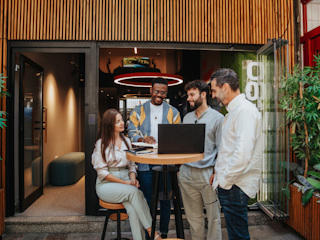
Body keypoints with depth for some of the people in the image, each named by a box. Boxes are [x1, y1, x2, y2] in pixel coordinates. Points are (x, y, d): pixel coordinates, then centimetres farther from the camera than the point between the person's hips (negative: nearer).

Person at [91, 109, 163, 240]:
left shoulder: (126, 141, 12)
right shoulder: (101, 144, -4)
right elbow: (102, 172, -8)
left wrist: (133, 178, -9)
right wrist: (125, 182, -16)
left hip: (126, 182, 4)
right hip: (106, 185, -4)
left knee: (132, 207, -27)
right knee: (133, 191, -31)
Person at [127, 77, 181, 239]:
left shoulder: (173, 112, 9)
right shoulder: (138, 111, 8)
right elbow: (132, 133, 1)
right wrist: (143, 139, -19)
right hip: (145, 163, 0)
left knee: (165, 199, 10)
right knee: (147, 200, 8)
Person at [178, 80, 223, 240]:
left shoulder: (217, 117, -3)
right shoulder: (187, 118, 12)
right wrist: (179, 167, 8)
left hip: (207, 174, -4)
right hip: (186, 173, 5)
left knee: (213, 216, 6)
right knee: (193, 216, 15)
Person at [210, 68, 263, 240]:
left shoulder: (244, 110, -17)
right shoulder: (233, 110, 15)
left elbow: (243, 153, -27)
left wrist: (224, 180, -16)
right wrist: (219, 173, 17)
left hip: (235, 186, -9)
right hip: (228, 182, 9)